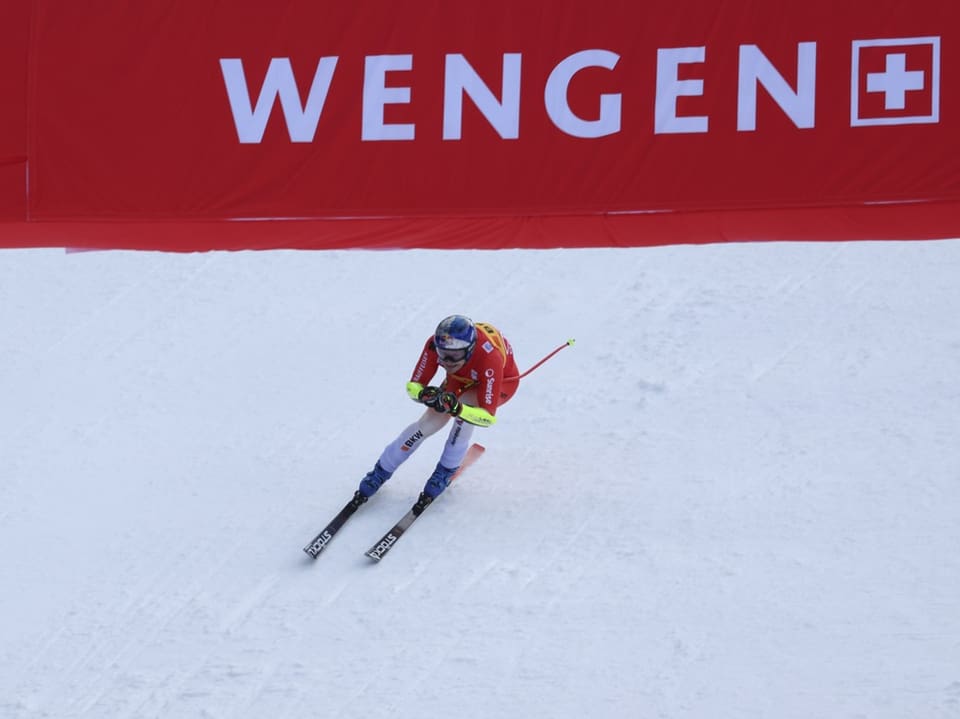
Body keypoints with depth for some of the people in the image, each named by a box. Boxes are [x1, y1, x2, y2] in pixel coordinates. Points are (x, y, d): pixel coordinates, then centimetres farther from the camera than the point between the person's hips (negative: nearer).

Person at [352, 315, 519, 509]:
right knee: (429, 422, -10)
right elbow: (413, 386, -21)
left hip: (502, 381, -4)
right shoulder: (435, 344, -34)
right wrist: (424, 394, -45)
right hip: (462, 377, 4)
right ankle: (381, 471, 10)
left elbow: (488, 416, -42)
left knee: (466, 403, -32)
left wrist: (457, 408, -59)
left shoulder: (489, 356, -45)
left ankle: (446, 471, -11)